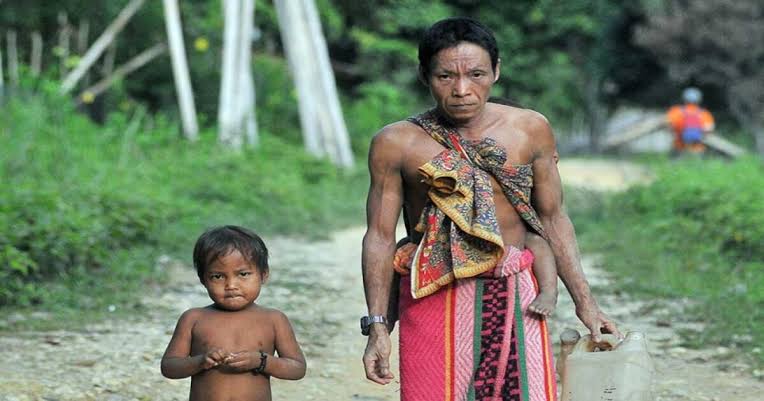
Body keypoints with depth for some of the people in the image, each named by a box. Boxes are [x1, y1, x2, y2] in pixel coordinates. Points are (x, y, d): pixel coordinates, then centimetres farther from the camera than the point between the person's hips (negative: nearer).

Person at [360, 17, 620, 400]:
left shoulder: (531, 130, 3)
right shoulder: (397, 144, -3)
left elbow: (553, 220, 10)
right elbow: (380, 237, -1)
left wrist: (584, 303, 9)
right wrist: (377, 327, -6)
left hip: (514, 297, 2)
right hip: (435, 301, -2)